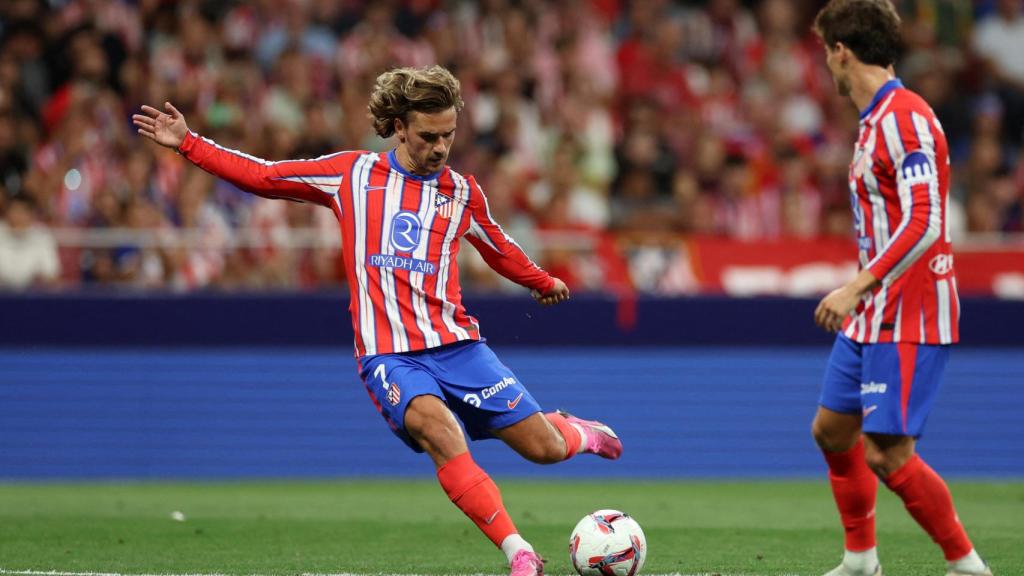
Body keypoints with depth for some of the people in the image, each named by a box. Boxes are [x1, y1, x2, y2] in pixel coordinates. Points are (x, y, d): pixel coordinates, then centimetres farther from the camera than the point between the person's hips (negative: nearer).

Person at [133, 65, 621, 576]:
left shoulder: (462, 192, 11)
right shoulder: (352, 174, 6)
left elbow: (499, 249, 31)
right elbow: (261, 175, 11)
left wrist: (543, 283, 42)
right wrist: (186, 144, 6)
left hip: (456, 343, 2)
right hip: (388, 354, -2)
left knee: (544, 449, -3)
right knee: (439, 432, -32)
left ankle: (573, 430, 36)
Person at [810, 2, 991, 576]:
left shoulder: (904, 116, -17)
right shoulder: (877, 119, 14)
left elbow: (923, 223, -25)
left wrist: (859, 287, -29)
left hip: (908, 319, -10)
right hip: (873, 317, 10)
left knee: (888, 455, -13)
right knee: (833, 430, 15)